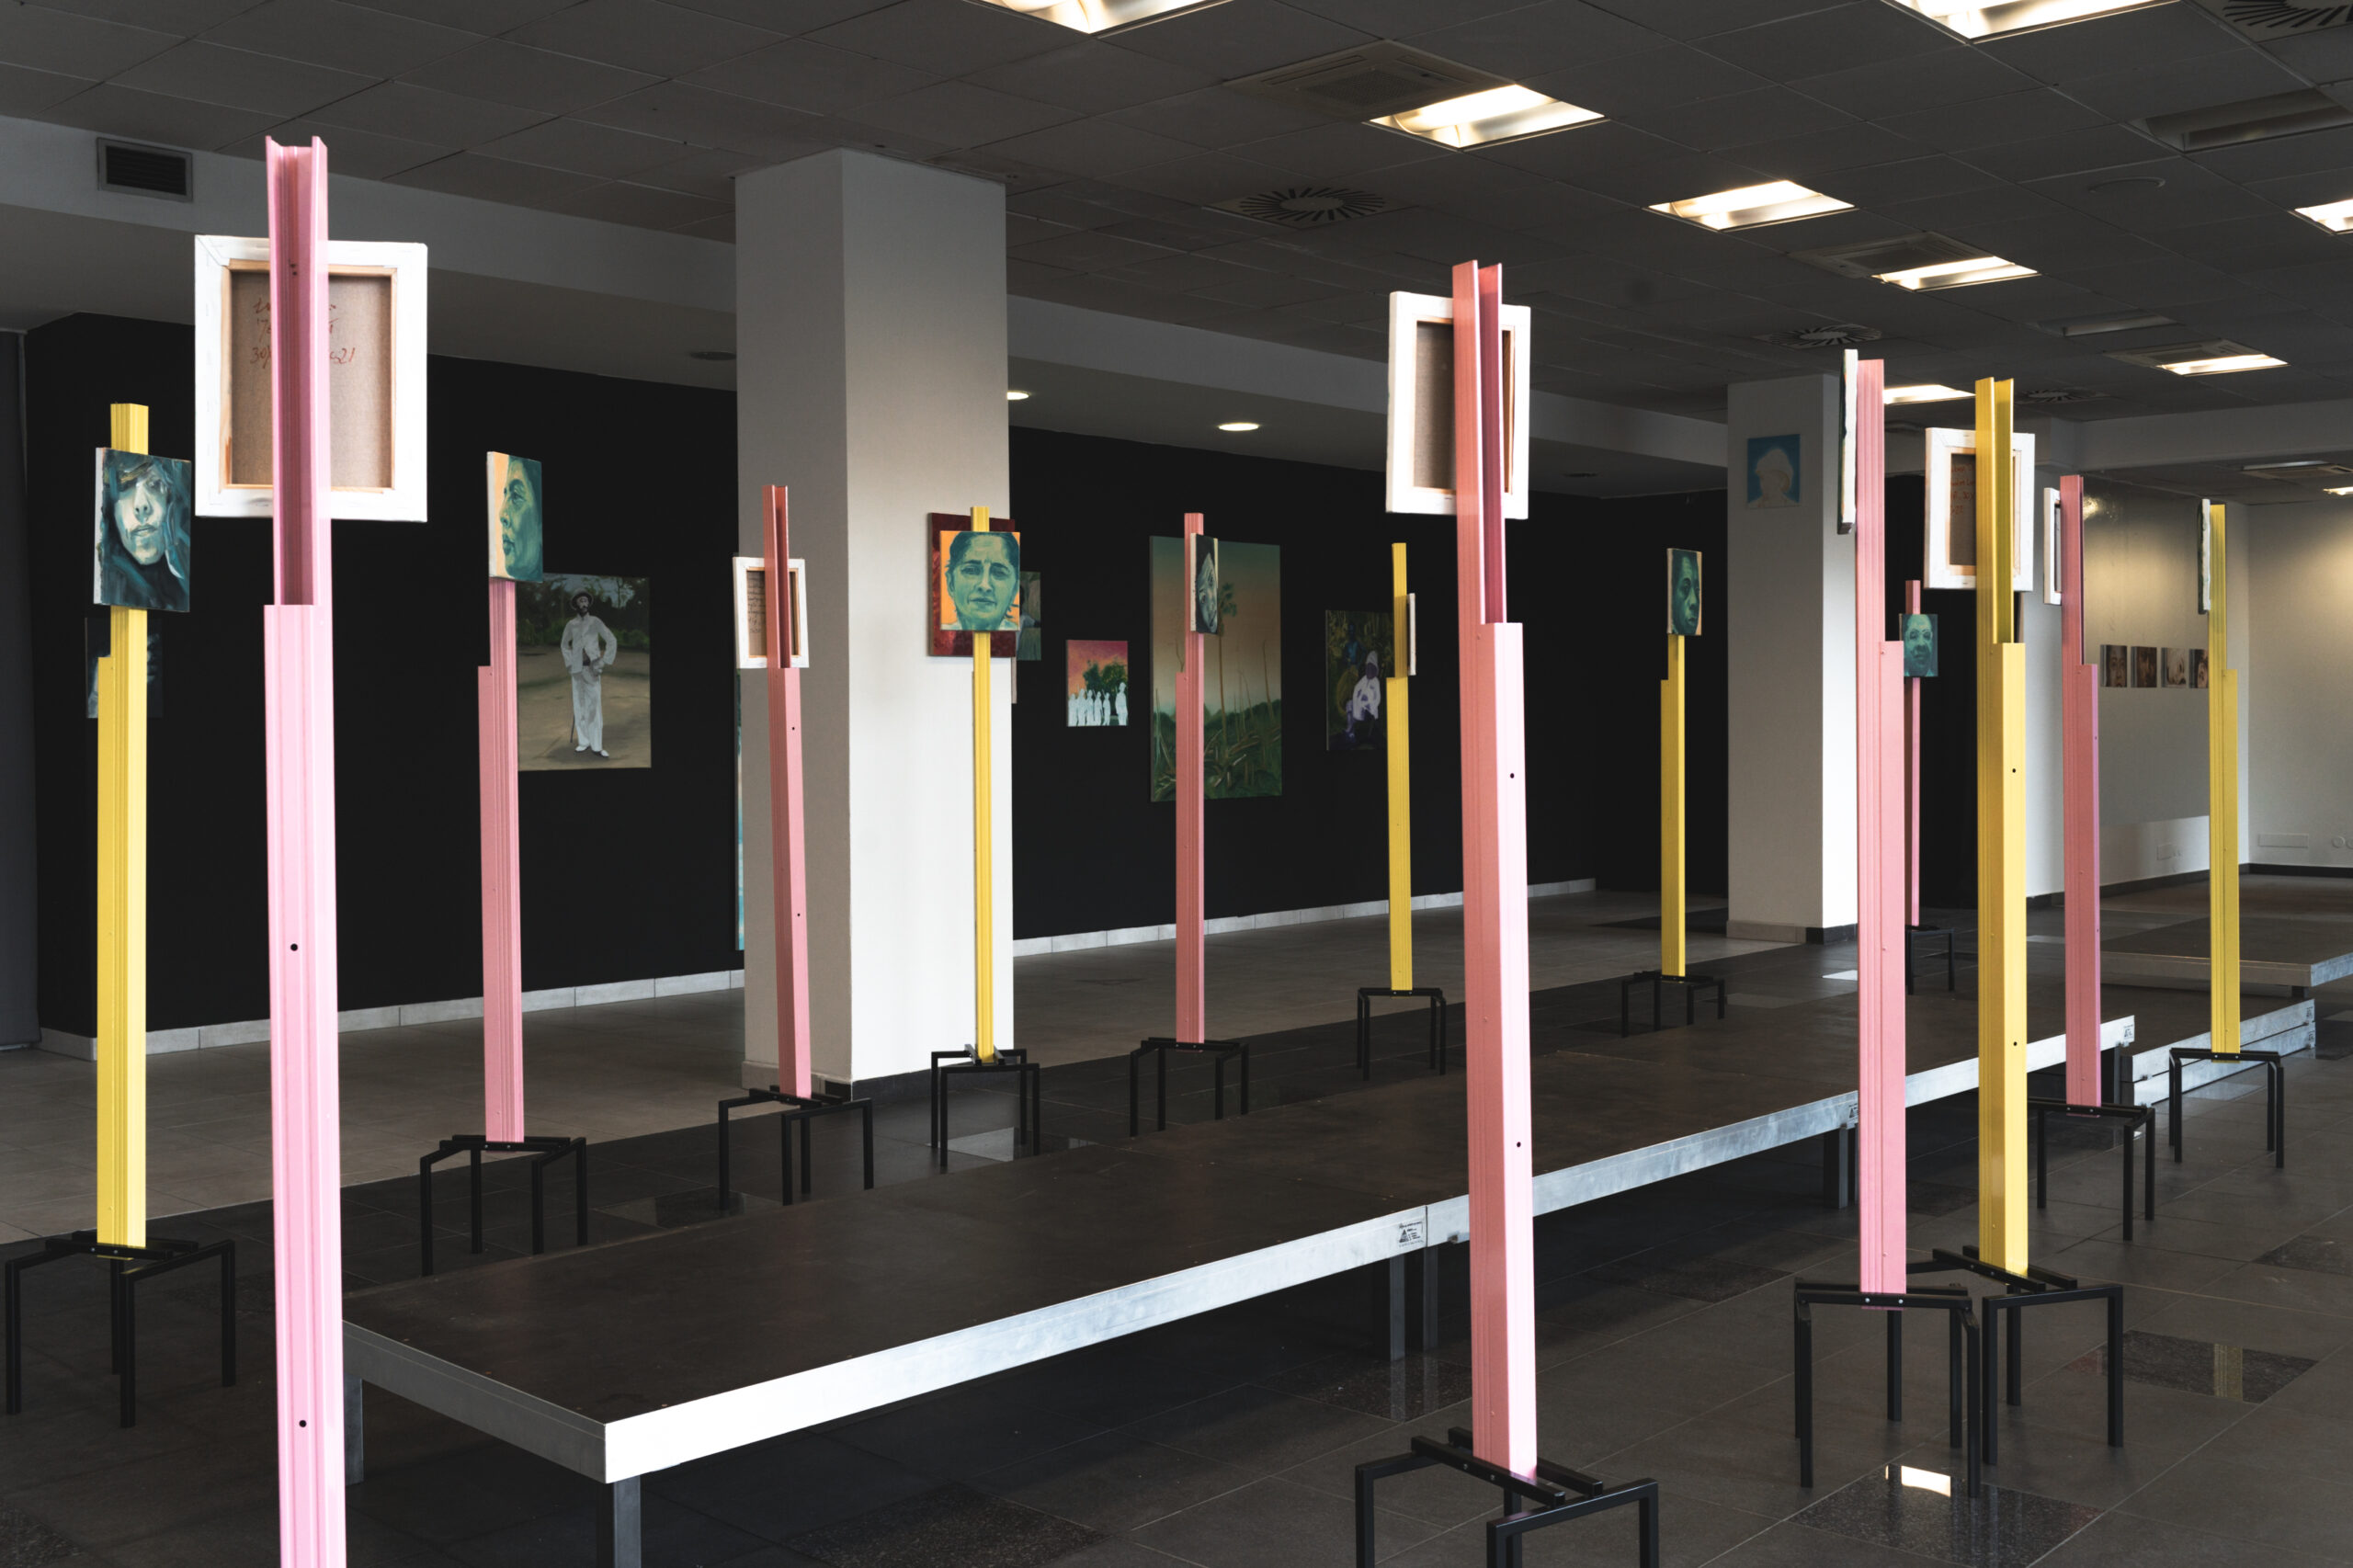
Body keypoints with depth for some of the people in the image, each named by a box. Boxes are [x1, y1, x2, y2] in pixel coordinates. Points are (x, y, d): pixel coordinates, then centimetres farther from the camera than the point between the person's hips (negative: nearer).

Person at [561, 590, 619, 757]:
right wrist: (569, 663, 9)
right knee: (579, 705, 3)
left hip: (593, 668, -3)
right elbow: (565, 645, 21)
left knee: (594, 705, -8)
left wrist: (604, 661, -5)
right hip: (577, 669, 3)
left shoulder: (595, 622, 0)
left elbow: (612, 641, 2)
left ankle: (597, 746, -9)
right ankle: (583, 741, 10)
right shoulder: (571, 624, 7)